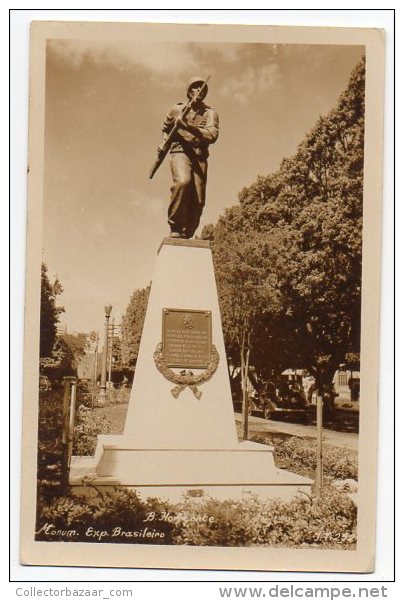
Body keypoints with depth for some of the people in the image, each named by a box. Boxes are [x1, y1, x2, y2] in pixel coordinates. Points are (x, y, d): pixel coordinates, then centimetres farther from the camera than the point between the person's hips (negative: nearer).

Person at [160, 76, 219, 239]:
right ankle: (175, 226, -22)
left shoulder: (210, 113, 7)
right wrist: (164, 144, 13)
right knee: (183, 181, -32)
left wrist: (188, 127, -17)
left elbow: (212, 136, -11)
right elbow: (165, 128, 30)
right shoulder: (177, 109, 12)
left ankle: (186, 235, 7)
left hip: (200, 157, 2)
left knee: (197, 201, -7)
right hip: (180, 152, -2)